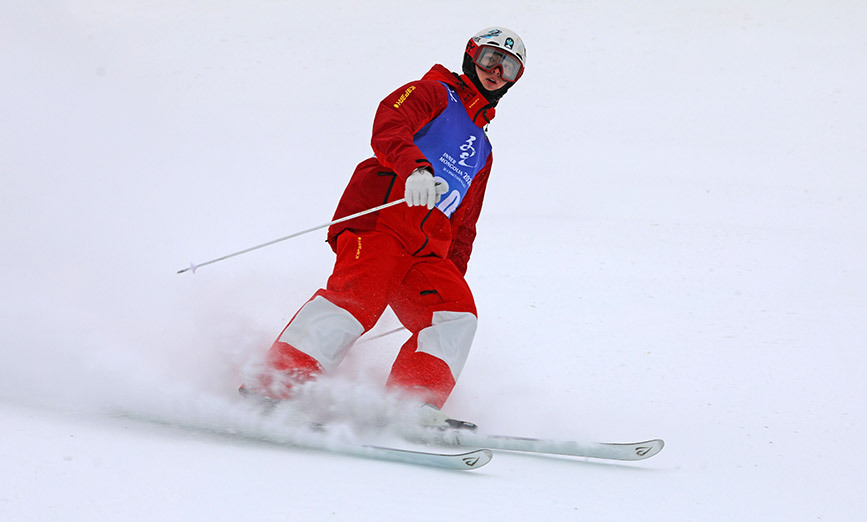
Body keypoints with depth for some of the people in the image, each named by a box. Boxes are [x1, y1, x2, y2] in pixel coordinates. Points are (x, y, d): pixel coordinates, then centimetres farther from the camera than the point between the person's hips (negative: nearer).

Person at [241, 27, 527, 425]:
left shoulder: (482, 152, 37)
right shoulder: (434, 94, 15)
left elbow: (463, 228, 38)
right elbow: (387, 127, -8)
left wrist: (454, 279, 23)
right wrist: (414, 168, -29)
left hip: (426, 251, 7)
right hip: (379, 219, -7)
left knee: (458, 313, -17)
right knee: (359, 297, -29)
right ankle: (271, 386, -35)